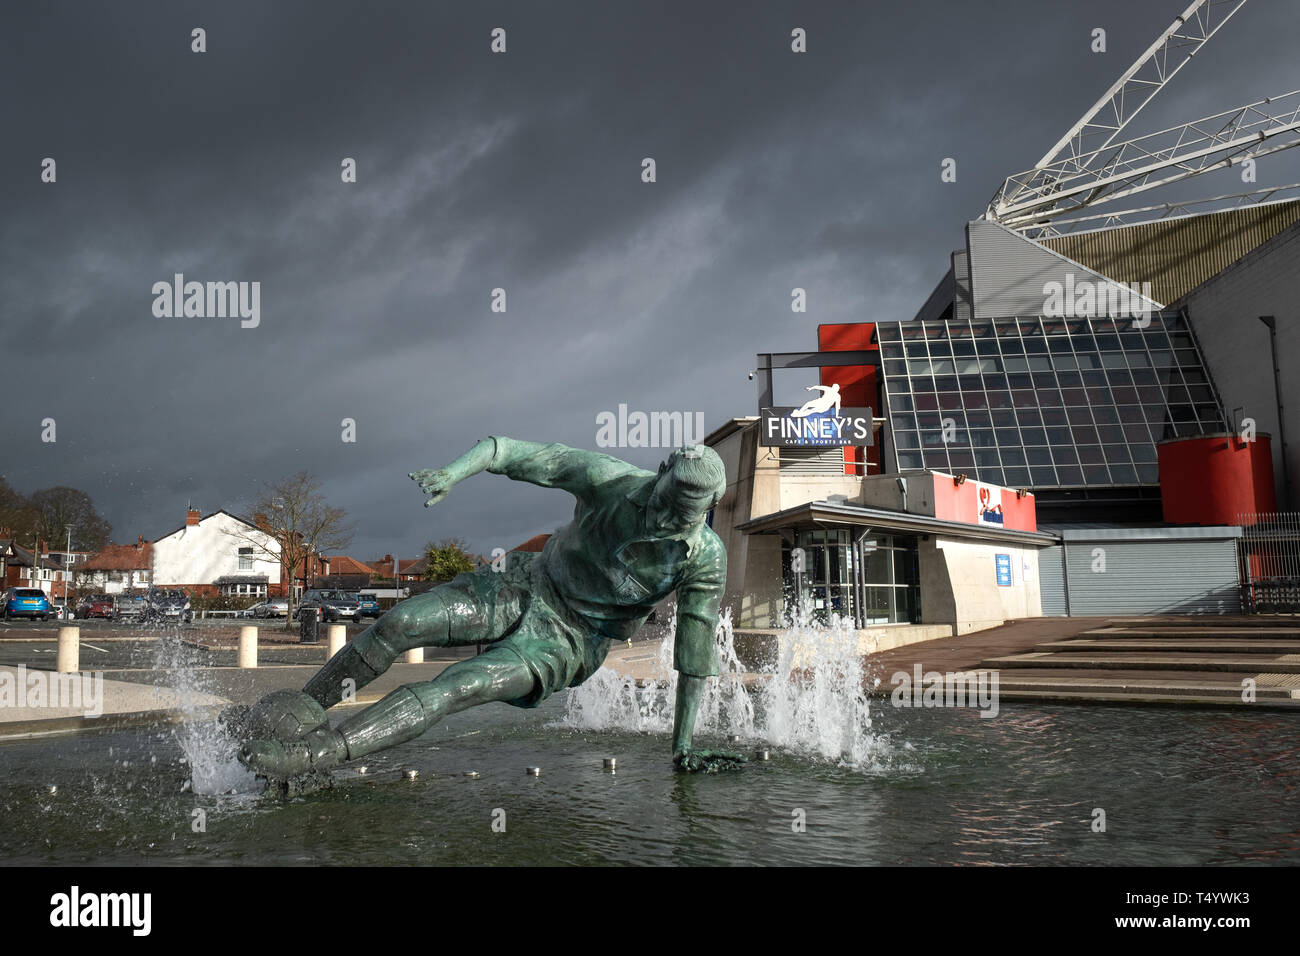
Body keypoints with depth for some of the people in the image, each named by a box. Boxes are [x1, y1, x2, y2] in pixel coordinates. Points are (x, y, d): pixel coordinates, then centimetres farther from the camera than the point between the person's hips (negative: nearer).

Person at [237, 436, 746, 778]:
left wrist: (684, 746, -5)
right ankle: (298, 709, 0)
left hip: (567, 644, -2)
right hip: (527, 588, 3)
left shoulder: (707, 558, -17)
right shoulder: (612, 479, -17)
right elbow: (505, 449, -13)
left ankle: (306, 755, -27)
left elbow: (695, 653, -8)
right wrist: (453, 472, -32)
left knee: (450, 690, -25)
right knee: (403, 622, -18)